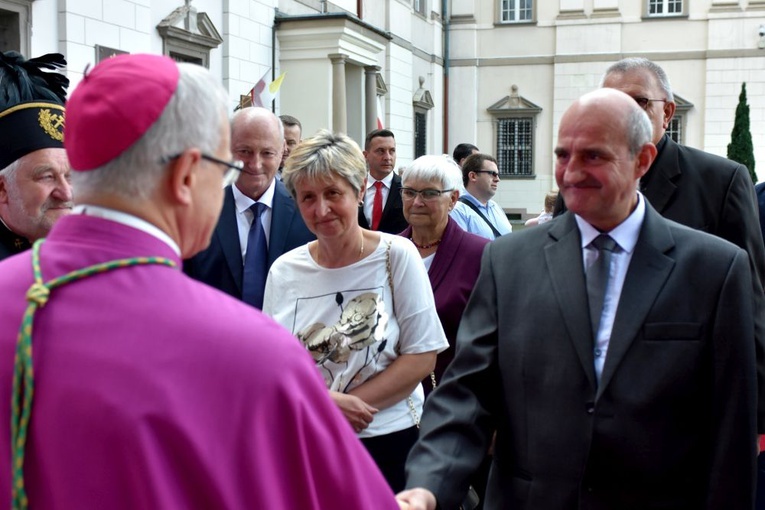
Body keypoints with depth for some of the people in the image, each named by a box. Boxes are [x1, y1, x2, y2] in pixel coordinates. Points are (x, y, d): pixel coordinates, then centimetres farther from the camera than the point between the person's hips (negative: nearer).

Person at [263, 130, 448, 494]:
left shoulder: (397, 256, -7)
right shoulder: (285, 270, -1)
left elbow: (422, 355, -9)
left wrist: (346, 405, -15)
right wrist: (325, 403, -17)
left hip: (390, 440, -2)